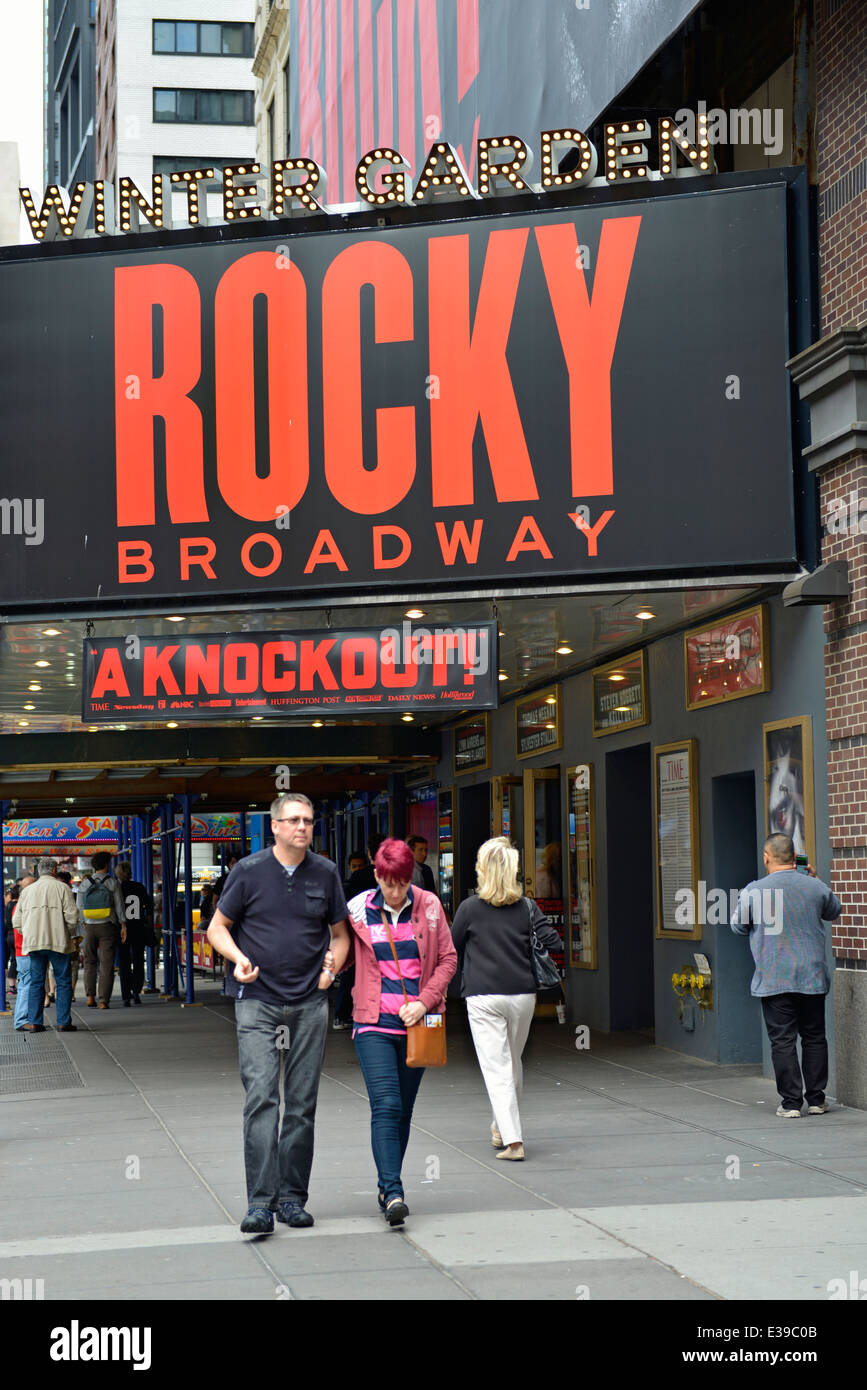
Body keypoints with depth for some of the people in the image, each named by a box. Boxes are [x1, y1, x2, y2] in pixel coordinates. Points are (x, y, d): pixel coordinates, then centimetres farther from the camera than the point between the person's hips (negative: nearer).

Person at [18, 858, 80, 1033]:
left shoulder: (27, 891, 13)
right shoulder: (62, 888, -1)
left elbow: (19, 922, 13)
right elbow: (72, 915, -8)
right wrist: (73, 935, 7)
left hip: (34, 942, 4)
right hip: (58, 942, -4)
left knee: (36, 982, 8)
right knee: (63, 981, 2)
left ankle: (34, 1022, 4)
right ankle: (63, 1022, 0)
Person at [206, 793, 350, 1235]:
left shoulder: (325, 874, 7)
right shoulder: (249, 871, -1)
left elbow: (340, 934, 18)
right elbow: (218, 927, 6)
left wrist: (332, 966, -2)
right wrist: (238, 958, -12)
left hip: (310, 1003, 3)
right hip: (258, 1002, -3)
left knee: (302, 1105, 6)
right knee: (261, 1099, -13)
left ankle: (292, 1198, 15)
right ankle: (260, 1203, -13)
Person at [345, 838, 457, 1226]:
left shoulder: (428, 906, 2)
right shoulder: (357, 911, -1)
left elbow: (448, 959, 6)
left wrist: (424, 1001, -6)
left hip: (417, 1023, 2)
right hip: (374, 1023, -2)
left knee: (403, 1110, 8)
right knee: (385, 1106, -15)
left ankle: (386, 1189, 21)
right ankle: (393, 1193, -20)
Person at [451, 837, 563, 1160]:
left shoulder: (470, 908, -4)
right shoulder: (527, 907, 1)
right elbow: (553, 944, -5)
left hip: (483, 997, -3)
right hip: (522, 994, 3)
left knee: (497, 1068, -2)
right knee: (513, 1063, 20)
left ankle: (512, 1140, -9)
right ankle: (503, 1127, 34)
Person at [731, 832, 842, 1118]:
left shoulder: (753, 891, -9)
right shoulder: (816, 887, -2)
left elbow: (738, 927, 4)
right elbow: (834, 912, 19)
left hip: (774, 981, -2)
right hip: (812, 977, 2)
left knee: (783, 1041, 2)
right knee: (814, 1038, 12)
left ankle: (791, 1102, 1)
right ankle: (816, 1099, 15)